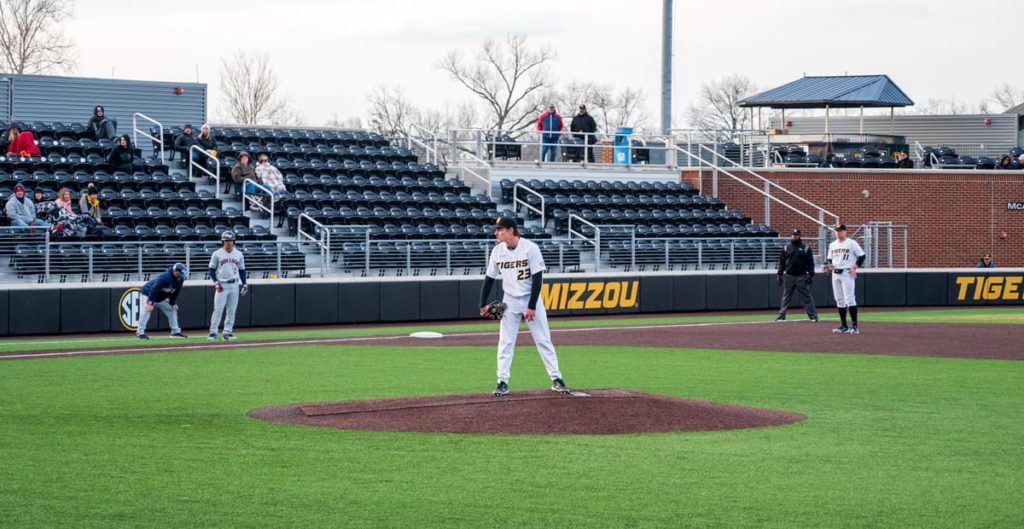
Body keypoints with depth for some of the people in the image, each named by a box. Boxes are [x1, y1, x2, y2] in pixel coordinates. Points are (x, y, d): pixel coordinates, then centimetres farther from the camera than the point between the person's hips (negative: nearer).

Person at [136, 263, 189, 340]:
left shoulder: (180, 280, -12)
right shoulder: (165, 277, -36)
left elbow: (175, 292, 3)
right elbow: (154, 289, -38)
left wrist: (173, 303, -5)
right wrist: (151, 303, -40)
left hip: (161, 298, 8)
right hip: (147, 294, -8)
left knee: (172, 309, 9)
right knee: (146, 310, -26)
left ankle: (175, 332, 18)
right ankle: (140, 333, -27)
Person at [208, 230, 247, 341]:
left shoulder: (239, 254, 8)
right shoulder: (217, 254, 0)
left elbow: (242, 270, 14)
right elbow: (212, 269, 2)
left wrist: (244, 284, 6)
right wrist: (216, 282, -10)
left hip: (234, 286, 3)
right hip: (221, 286, -3)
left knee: (231, 311, 4)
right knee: (218, 310, -8)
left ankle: (227, 332, 10)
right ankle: (213, 333, -8)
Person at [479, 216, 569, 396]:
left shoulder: (530, 248, -15)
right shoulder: (497, 251, -3)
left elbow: (537, 278, -15)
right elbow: (489, 278, 6)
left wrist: (532, 306, -18)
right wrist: (483, 304, 3)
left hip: (532, 300, -3)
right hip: (510, 302, 3)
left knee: (543, 340, 0)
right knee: (505, 343, 0)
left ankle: (556, 379, 6)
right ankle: (502, 382, 4)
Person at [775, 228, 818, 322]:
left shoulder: (806, 248, 3)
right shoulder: (786, 248, 9)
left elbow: (810, 263, 1)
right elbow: (781, 263, 10)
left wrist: (810, 275, -7)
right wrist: (780, 275, 3)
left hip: (802, 277, -2)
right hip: (789, 276, 2)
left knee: (807, 297, -2)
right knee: (786, 297, 7)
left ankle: (813, 316, -2)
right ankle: (781, 316, 11)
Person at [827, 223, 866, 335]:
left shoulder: (852, 243, -3)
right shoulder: (832, 245, 14)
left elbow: (861, 256, -3)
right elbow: (830, 259, 22)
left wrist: (854, 267, -13)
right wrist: (830, 265, 1)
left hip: (847, 274, -6)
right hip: (835, 274, 6)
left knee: (849, 299, -14)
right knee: (839, 300, 7)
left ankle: (855, 326, -14)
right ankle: (844, 326, 13)